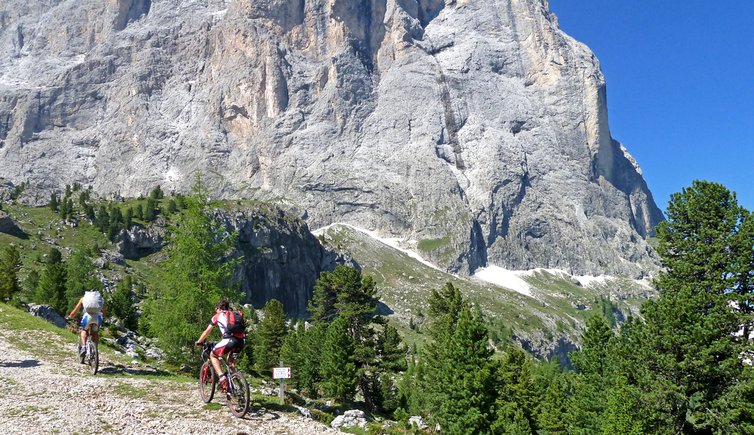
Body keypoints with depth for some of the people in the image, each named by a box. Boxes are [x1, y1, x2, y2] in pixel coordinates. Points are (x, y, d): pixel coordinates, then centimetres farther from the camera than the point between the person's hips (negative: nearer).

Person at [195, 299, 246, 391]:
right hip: (241, 341, 5)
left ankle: (222, 377, 1)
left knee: (213, 355, 17)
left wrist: (199, 342, 40)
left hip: (229, 340, -5)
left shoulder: (217, 316, 19)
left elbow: (207, 332, 24)